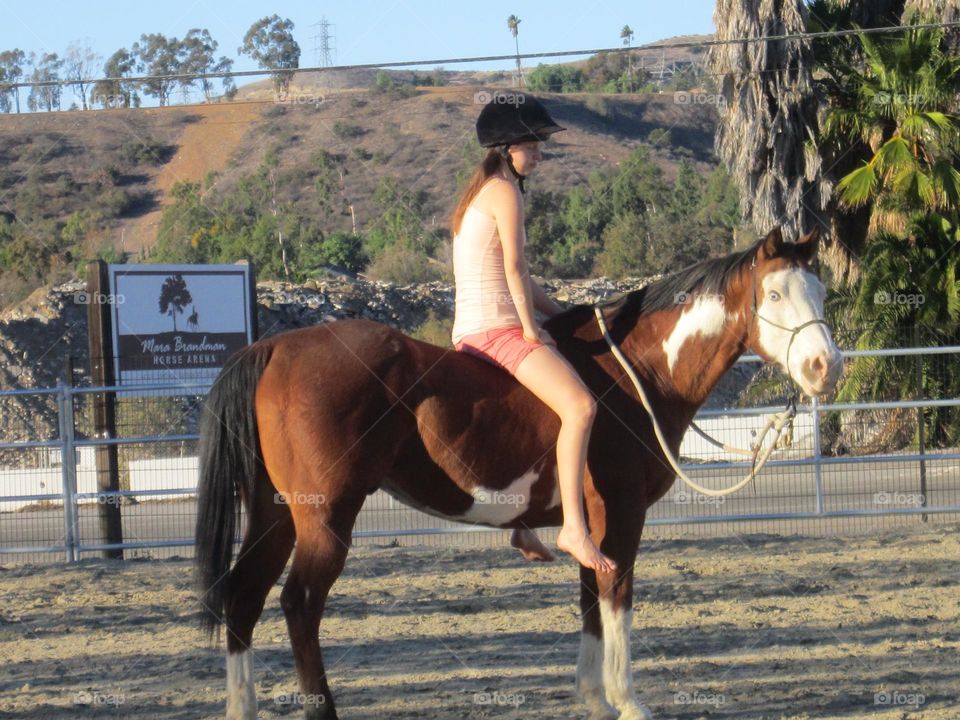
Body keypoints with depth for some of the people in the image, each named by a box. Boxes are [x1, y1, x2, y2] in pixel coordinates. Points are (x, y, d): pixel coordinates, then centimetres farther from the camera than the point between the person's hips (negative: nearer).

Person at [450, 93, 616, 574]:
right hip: (497, 328, -11)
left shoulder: (483, 190, 20)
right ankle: (573, 527, -31)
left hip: (471, 332, 11)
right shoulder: (504, 190, -8)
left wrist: (563, 315, 17)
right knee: (579, 406, -24)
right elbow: (515, 268, -16)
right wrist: (531, 328, -13)